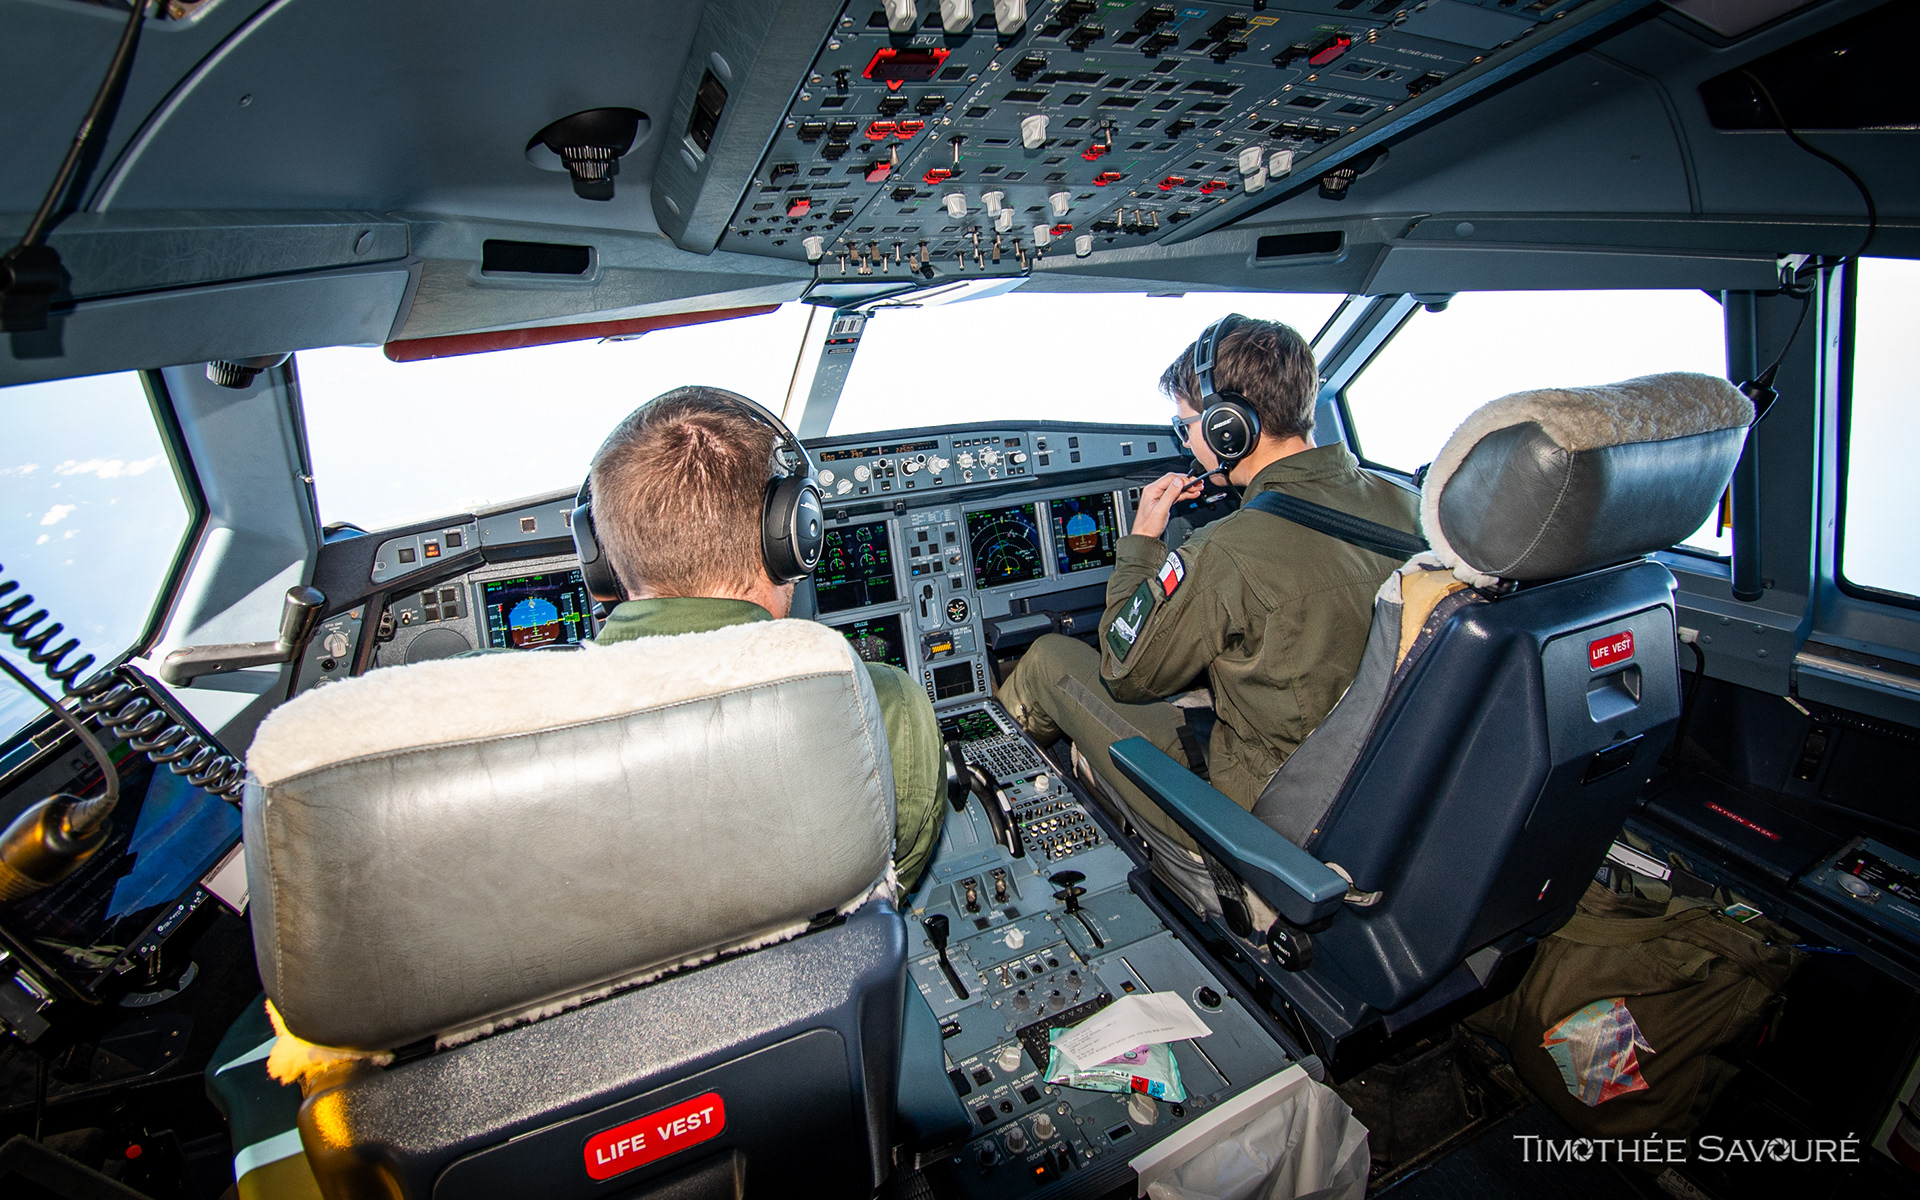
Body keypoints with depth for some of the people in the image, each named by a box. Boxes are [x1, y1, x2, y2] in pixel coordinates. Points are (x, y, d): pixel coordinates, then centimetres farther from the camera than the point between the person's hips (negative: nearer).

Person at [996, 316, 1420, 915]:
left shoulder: (1228, 553, -31)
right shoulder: (1405, 506, -7)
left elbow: (1124, 673, -13)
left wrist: (1142, 539, -4)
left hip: (1254, 826, -7)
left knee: (1051, 658, 5)